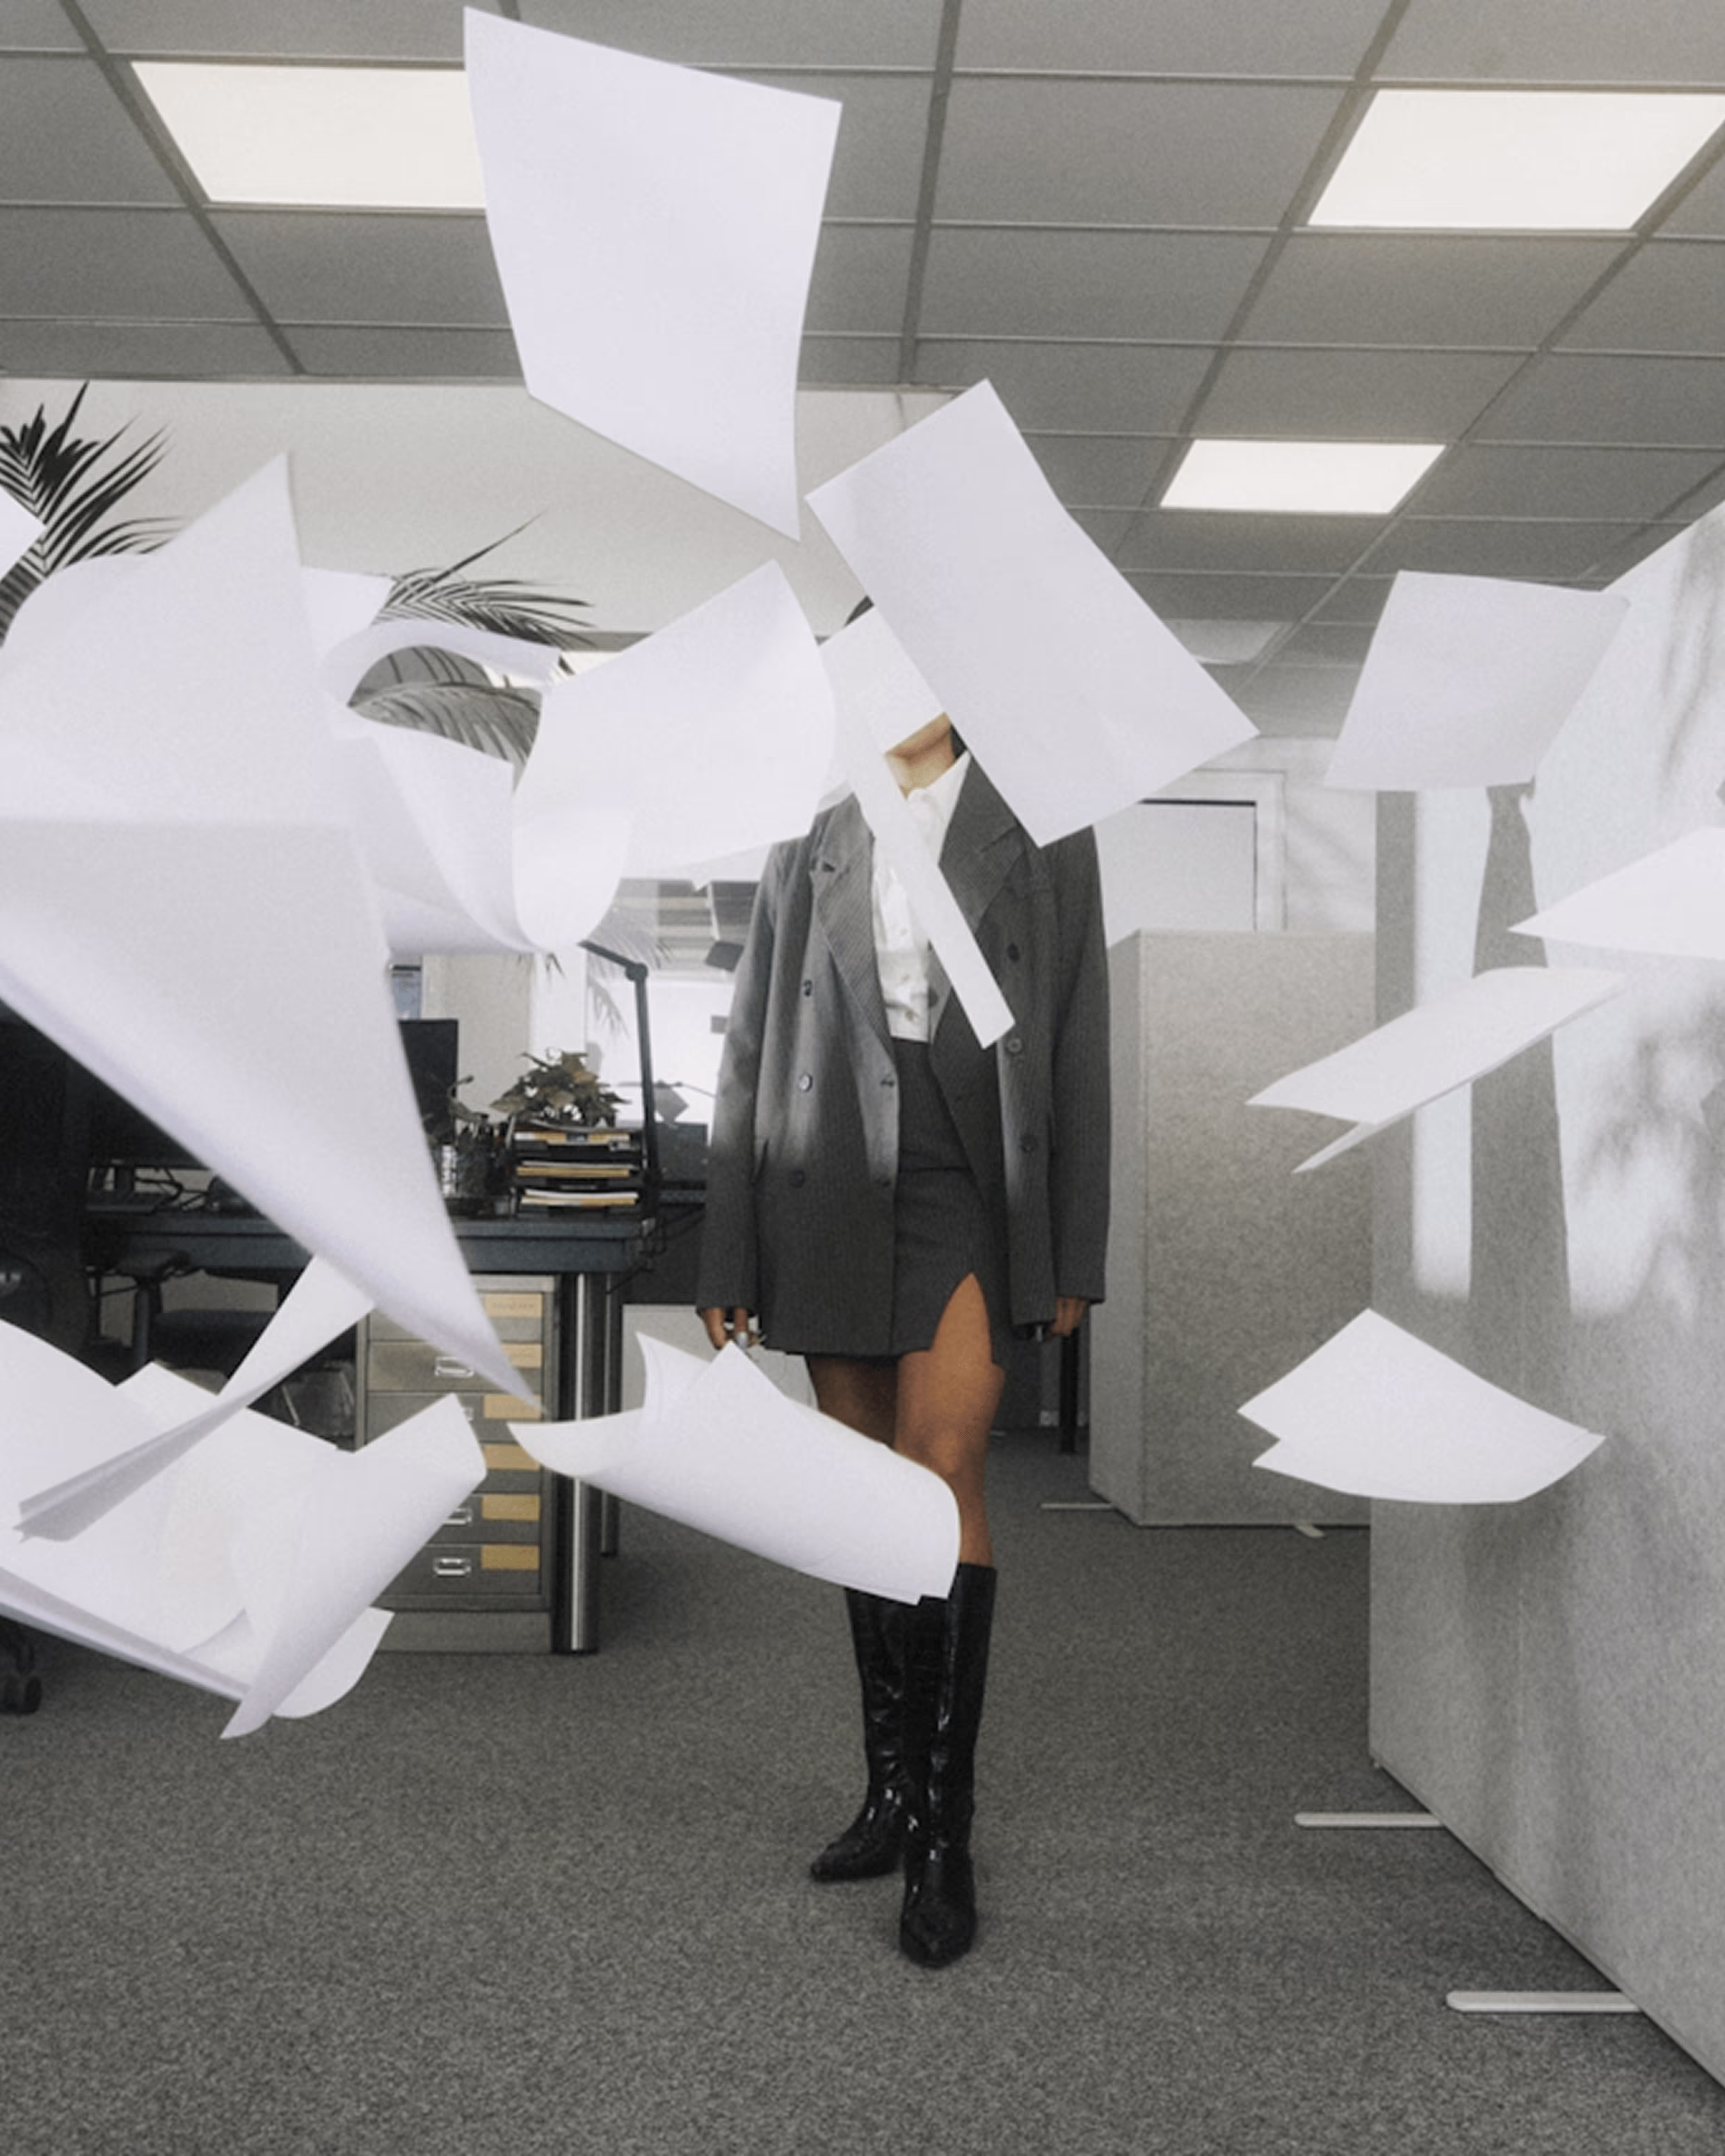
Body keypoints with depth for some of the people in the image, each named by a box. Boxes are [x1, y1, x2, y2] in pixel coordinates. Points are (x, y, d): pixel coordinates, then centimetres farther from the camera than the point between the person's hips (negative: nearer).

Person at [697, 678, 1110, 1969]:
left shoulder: (1040, 833, 6)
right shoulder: (810, 847, 12)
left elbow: (1078, 1047, 4)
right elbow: (752, 1053, 11)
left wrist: (1076, 1255, -1)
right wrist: (729, 1259, 7)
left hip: (971, 1183, -3)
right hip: (832, 1194, 3)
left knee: (944, 1474, -16)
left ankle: (946, 1834, -10)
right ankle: (892, 1789, 19)